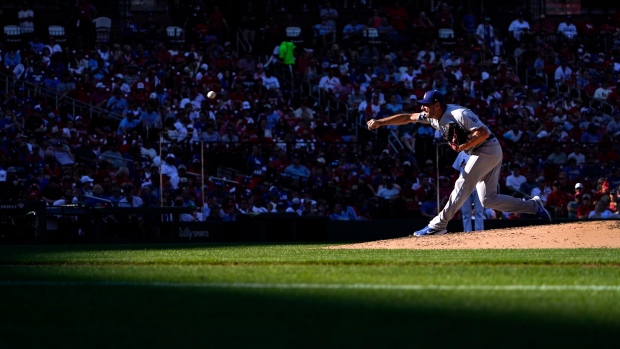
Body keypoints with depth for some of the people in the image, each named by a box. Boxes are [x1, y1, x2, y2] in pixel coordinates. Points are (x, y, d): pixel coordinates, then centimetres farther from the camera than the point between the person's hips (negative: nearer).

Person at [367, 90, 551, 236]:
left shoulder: (458, 114, -22)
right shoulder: (433, 117, 4)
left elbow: (483, 132, -27)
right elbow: (407, 117, 8)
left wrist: (462, 147, -26)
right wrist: (380, 122, 1)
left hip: (487, 149, -10)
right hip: (488, 154, 10)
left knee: (462, 185, -15)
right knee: (488, 199, 7)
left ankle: (438, 225, -17)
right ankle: (533, 206, 12)